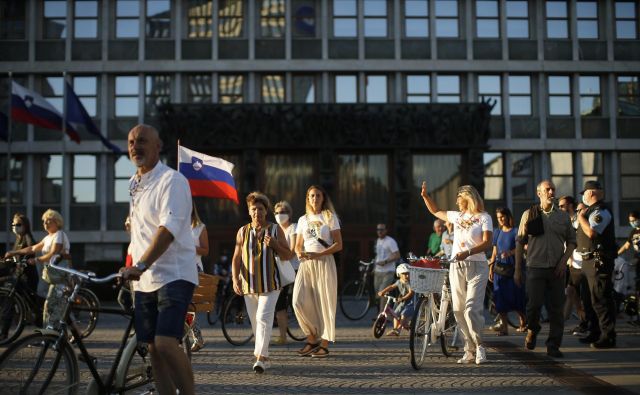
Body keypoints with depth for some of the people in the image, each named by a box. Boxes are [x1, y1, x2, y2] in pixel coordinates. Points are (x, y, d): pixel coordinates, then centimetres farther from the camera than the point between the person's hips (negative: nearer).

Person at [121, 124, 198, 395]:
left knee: (166, 343, -20)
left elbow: (168, 228, -23)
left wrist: (140, 266, -32)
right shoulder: (134, 184, 15)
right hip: (144, 280, 8)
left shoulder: (171, 180, -10)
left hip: (174, 276, -8)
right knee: (154, 348, 7)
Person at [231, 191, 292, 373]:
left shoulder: (275, 230, 4)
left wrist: (274, 244, -13)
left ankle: (260, 357, -17)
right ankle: (264, 358, 23)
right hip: (249, 284, 3)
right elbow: (236, 258, 8)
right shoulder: (243, 231, 8)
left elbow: (288, 255, 5)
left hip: (270, 284, -3)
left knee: (264, 318, -16)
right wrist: (235, 278, -5)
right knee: (255, 322, 9)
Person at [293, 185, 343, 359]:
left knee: (324, 302, -4)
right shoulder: (303, 220, 15)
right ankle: (312, 338, 7)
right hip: (306, 264, 4)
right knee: (299, 302, -9)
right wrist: (299, 253, -6)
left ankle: (324, 344, 4)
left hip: (324, 263, -4)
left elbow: (338, 244, -3)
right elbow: (298, 245, 18)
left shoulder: (330, 217, 3)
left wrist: (318, 254, -16)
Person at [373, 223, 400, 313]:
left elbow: (397, 255, -16)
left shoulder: (390, 241, -10)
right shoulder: (378, 241, 16)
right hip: (378, 271, 8)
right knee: (377, 293, 10)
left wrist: (385, 261, -22)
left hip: (387, 272, -8)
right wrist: (374, 268, 19)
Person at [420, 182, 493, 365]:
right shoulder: (457, 216, 16)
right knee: (459, 310, 3)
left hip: (476, 267, -6)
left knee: (472, 308, -16)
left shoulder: (484, 217, -1)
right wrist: (425, 196, 21)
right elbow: (436, 212, 31)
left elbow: (487, 242, -14)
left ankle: (479, 346, 0)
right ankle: (470, 350, 9)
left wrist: (468, 252, -27)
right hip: (456, 267, 6)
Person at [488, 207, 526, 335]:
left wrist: (510, 253, -26)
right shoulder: (497, 233, 14)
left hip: (513, 267, -4)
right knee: (500, 298, -2)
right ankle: (504, 326, 1)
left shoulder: (515, 231, -1)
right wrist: (491, 269, 9)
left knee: (515, 297, -2)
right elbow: (494, 252, 15)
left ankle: (523, 321, 19)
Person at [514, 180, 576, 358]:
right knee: (534, 304, -11)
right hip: (535, 268, -2)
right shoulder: (529, 214, 4)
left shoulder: (563, 216, 10)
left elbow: (571, 241, 14)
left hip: (557, 270, 2)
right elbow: (520, 243, 5)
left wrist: (563, 261, -2)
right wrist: (517, 269, 2)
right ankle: (532, 330, 21)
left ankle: (553, 346, 11)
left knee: (556, 308, 1)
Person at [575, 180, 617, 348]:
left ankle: (608, 337, -7)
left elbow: (591, 232, -26)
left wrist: (581, 218, -14)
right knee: (594, 298, 17)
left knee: (601, 299, -10)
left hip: (599, 261, -11)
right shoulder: (591, 211, 19)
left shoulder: (601, 211, -13)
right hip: (590, 260, 11)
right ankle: (596, 333, 26)